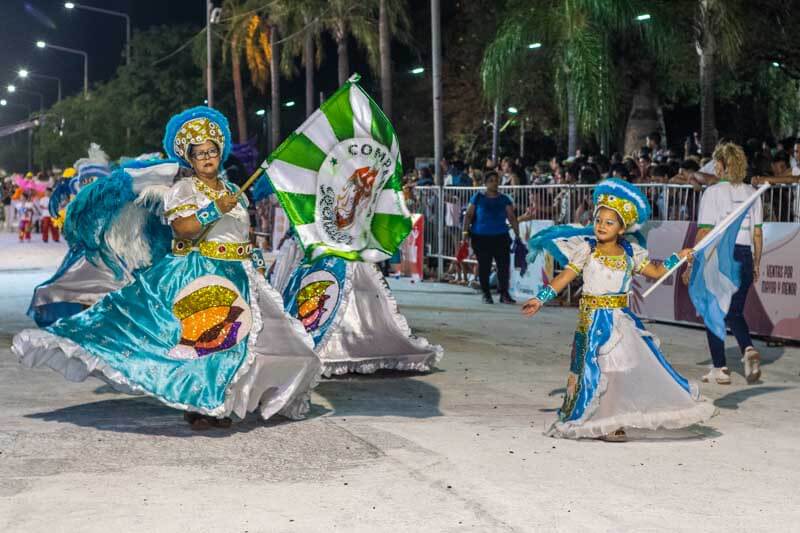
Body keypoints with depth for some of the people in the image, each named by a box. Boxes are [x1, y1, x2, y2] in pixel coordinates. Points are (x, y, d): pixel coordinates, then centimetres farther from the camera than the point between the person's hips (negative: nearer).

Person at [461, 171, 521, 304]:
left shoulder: (504, 199, 10)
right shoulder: (478, 198, 5)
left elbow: (512, 217, 9)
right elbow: (468, 215, 3)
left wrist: (517, 234, 2)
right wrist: (466, 231, -7)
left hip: (500, 236, 1)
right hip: (480, 237, -1)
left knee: (504, 264, -6)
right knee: (484, 266, 3)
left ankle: (504, 293, 1)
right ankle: (486, 294, 13)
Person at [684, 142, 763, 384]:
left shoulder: (713, 192, -7)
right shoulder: (752, 193, 6)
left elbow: (704, 232, -10)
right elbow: (757, 233, 7)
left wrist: (691, 265, -5)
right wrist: (756, 264, 17)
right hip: (744, 256, 4)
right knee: (735, 313, 17)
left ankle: (719, 369, 10)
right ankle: (748, 349, -9)